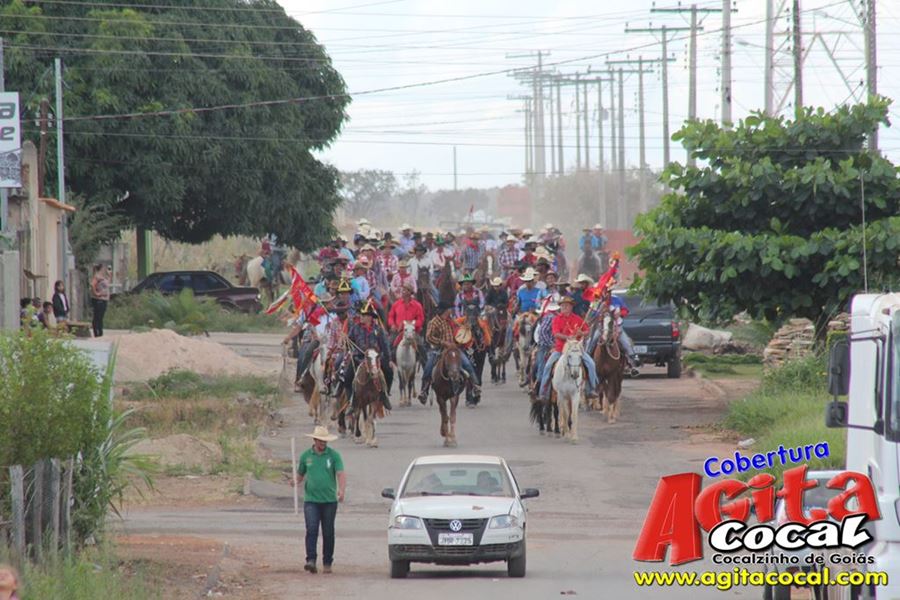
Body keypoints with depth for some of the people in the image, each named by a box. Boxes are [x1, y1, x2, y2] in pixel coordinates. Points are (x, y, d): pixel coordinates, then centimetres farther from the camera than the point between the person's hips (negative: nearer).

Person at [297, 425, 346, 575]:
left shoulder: (334, 455, 1)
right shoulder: (306, 456, 7)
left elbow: (341, 474, -10)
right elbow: (300, 475, 19)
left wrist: (342, 490, -27)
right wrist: (298, 483, -1)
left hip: (329, 501, 0)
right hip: (311, 500, 0)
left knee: (328, 533, 5)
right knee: (311, 530, -14)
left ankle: (327, 563, 15)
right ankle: (311, 561, -19)